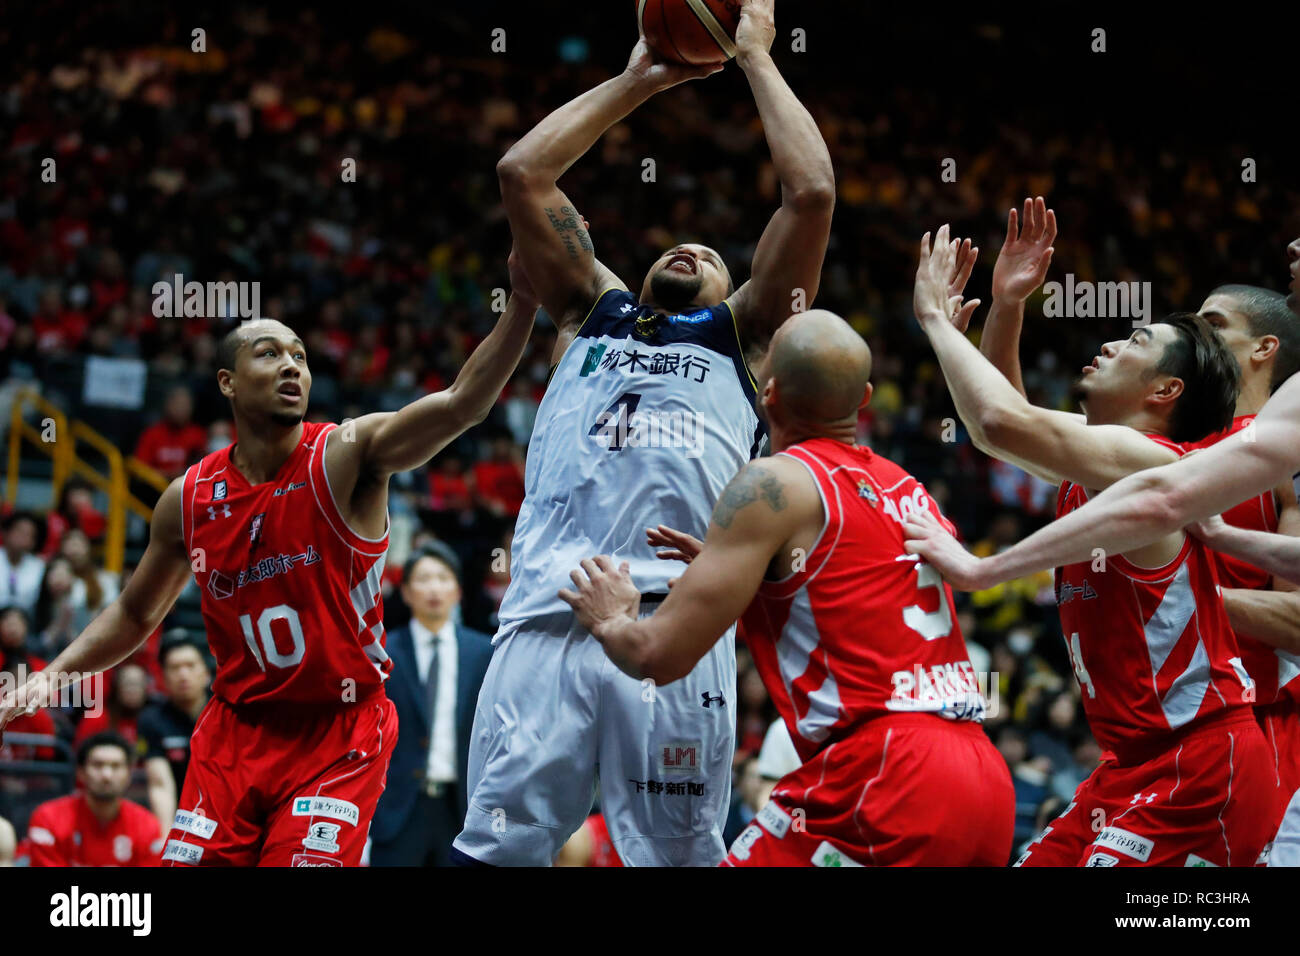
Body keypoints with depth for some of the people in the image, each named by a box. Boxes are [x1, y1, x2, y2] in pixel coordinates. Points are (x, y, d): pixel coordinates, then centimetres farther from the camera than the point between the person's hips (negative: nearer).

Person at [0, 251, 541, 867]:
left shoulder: (346, 457, -11)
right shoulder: (188, 499, 1)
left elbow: (459, 405, -29)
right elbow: (134, 616, 16)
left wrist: (521, 303, -43)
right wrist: (50, 678, 3)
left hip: (340, 732, -4)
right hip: (236, 730, 4)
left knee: (306, 862, -17)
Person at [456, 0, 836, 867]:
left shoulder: (743, 337, 24)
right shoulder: (593, 315, 29)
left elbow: (812, 193, 14)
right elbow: (522, 174, 24)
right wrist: (638, 82, 29)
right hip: (550, 612, 1)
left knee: (681, 856, -3)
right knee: (498, 851, -7)